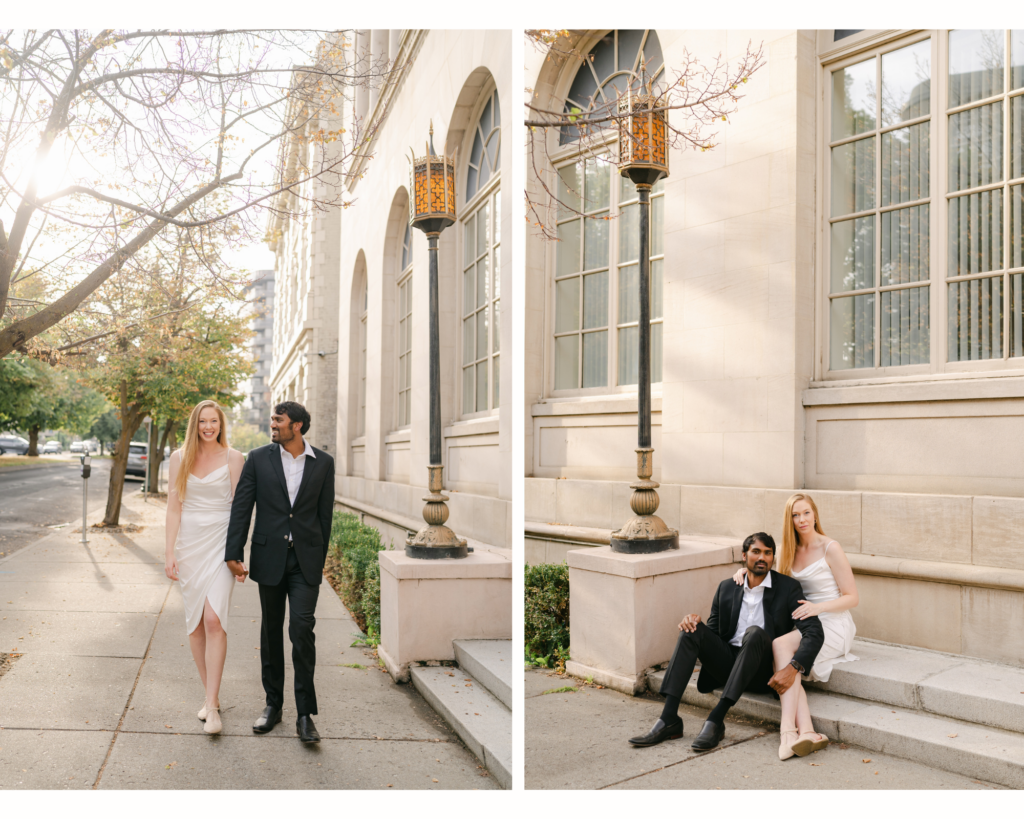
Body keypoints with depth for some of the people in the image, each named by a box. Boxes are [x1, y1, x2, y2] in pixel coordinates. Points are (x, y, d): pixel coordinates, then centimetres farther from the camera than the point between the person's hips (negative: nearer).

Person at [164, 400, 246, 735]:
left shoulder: (232, 458, 0)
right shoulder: (179, 458, 5)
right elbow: (174, 507, 5)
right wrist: (169, 552, -1)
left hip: (220, 541, -3)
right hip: (189, 542, 3)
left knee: (213, 619, -14)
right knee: (194, 622, 7)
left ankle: (211, 706, -8)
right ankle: (211, 695, 21)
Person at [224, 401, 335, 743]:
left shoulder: (323, 463, 1)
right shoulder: (258, 458, 0)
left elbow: (324, 513, 5)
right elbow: (241, 506, -1)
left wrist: (319, 558, 6)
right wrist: (233, 553, -7)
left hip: (305, 560, -1)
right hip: (270, 556, 1)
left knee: (302, 629, -10)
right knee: (271, 630, 12)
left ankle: (305, 714, -2)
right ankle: (273, 704, 27)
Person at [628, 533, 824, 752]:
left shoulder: (788, 588, -1)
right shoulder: (727, 587, 10)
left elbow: (814, 632, -12)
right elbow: (713, 632, 14)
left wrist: (793, 668, -29)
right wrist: (694, 620, -11)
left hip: (762, 672, -4)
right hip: (727, 663, 4)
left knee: (755, 632, -33)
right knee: (692, 630, -20)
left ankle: (716, 720, -35)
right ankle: (669, 719, -27)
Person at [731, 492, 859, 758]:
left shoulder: (830, 549, -4)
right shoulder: (790, 551, 13)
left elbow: (852, 598, -4)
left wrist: (818, 607, -20)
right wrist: (745, 571, 5)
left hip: (832, 625, -5)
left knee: (781, 644, -33)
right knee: (787, 665, -28)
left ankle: (788, 731, -40)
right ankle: (806, 732, -38)